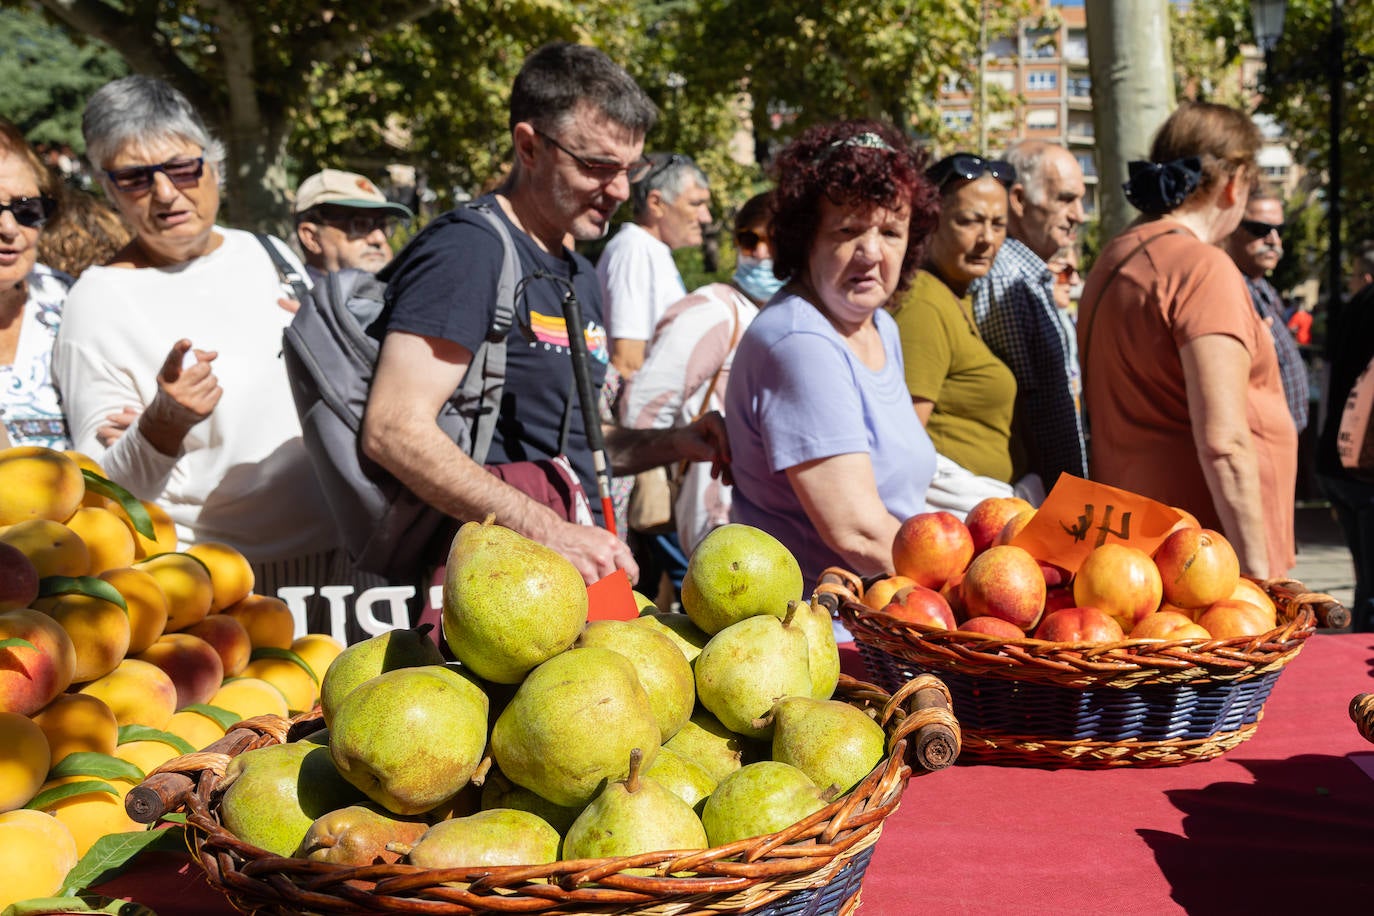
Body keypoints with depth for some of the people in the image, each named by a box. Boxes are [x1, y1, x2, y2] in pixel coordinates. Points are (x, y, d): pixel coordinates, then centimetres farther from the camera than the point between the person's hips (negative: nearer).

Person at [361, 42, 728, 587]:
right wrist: (550, 533, -23)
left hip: (571, 565, 9)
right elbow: (395, 431, -21)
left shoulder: (579, 277, 18)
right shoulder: (467, 251, -11)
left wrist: (673, 444, 9)